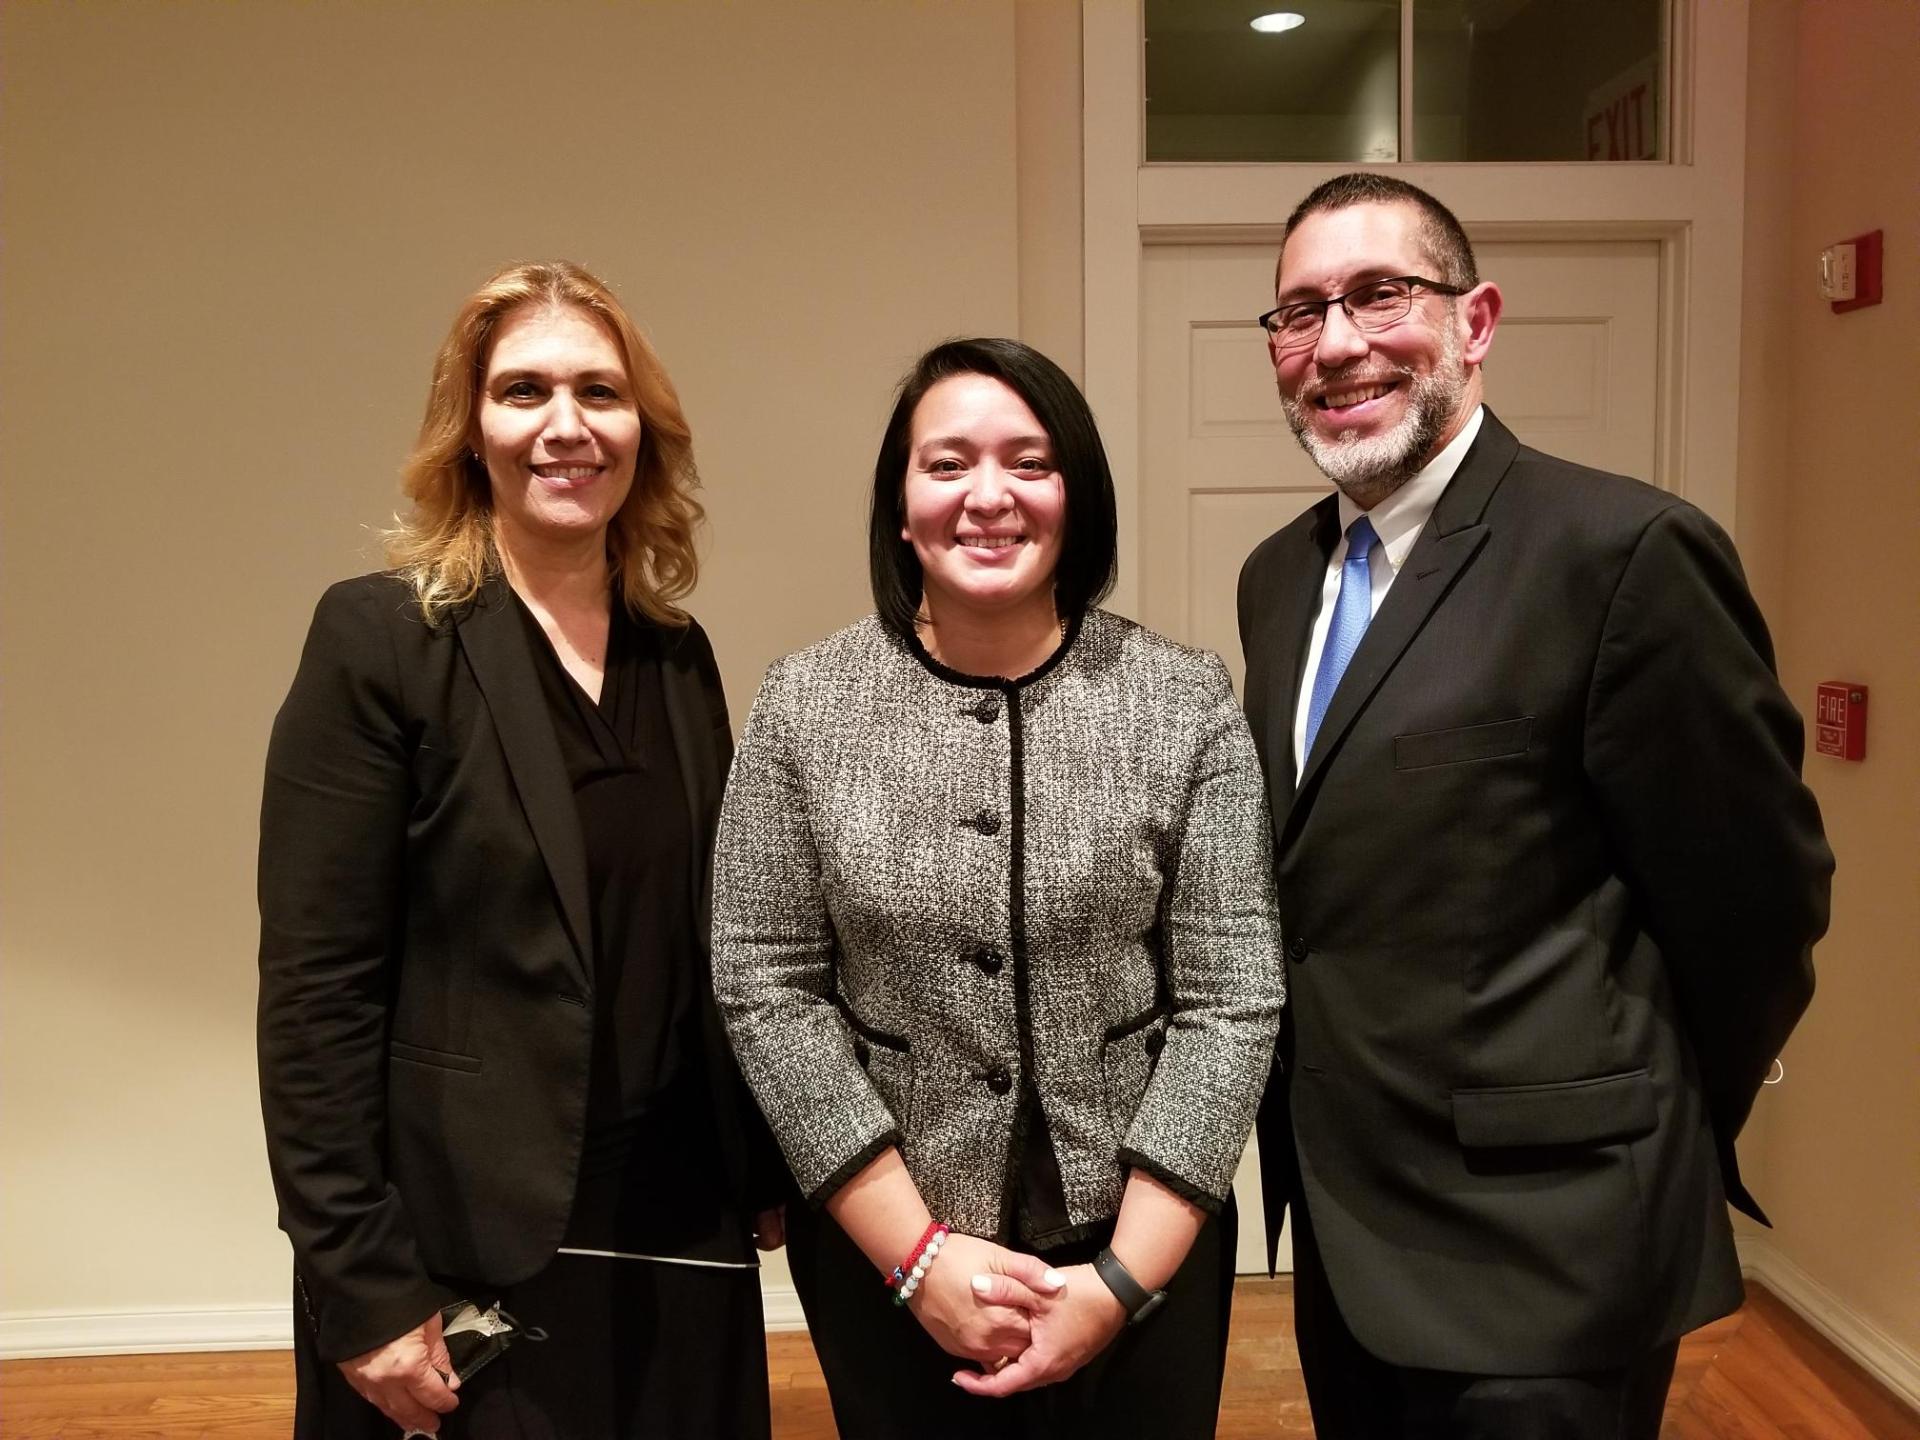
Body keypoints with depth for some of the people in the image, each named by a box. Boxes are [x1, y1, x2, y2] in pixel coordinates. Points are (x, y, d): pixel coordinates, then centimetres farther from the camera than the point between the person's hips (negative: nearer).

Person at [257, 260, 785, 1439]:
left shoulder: (679, 652, 5)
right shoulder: (380, 637, -11)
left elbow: (709, 952, 9)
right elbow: (314, 990, -13)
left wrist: (767, 1171, 9)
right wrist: (363, 1289, -14)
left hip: (680, 1227, 5)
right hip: (475, 1246, -5)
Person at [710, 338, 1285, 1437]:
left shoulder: (1187, 703, -8)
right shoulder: (805, 708, -7)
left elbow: (1233, 999, -8)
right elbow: (765, 988, -7)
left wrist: (1123, 1277, -11)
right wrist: (918, 1252, -11)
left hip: (1143, 1247, 0)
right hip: (880, 1253, 1)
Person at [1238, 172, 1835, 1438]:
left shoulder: (1624, 550, -17)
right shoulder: (1279, 574, 6)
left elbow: (1757, 896, -11)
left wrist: (1650, 1139, 2)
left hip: (1534, 1250, -7)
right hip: (1341, 1234, 7)